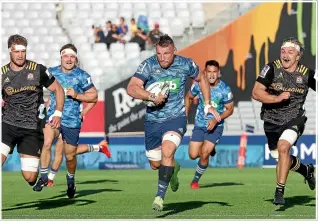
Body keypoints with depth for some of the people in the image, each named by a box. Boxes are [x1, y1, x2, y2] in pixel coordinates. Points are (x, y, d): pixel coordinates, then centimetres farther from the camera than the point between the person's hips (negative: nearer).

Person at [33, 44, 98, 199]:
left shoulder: (82, 76, -3)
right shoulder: (51, 72, 4)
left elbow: (94, 96, 0)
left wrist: (76, 95, -13)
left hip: (72, 121, -1)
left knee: (70, 156, 7)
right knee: (46, 143, -24)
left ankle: (70, 179, 36)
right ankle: (43, 177, -11)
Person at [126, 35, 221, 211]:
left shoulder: (186, 64, -7)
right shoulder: (148, 65, -13)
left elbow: (201, 79, 14)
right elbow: (131, 88, -22)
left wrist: (207, 104, 11)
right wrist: (152, 97, -36)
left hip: (176, 118, -2)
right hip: (152, 121, 2)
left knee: (167, 151, -28)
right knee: (155, 165, 12)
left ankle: (160, 195, -21)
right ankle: (173, 168, 48)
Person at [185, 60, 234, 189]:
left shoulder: (225, 89, -15)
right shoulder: (198, 85, -9)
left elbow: (230, 109, -6)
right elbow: (189, 97, 11)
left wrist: (216, 119, -20)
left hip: (216, 126, -3)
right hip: (199, 125, 3)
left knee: (204, 154, -14)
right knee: (193, 155, -3)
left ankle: (196, 180, 10)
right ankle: (210, 149, 32)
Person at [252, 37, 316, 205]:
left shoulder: (307, 74, -6)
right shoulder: (272, 68, -11)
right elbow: (256, 92, -16)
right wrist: (276, 98, -29)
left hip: (294, 119, -2)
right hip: (272, 121, 2)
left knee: (283, 147, -28)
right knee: (282, 159, 13)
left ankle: (279, 192, -21)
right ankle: (306, 170, 47)